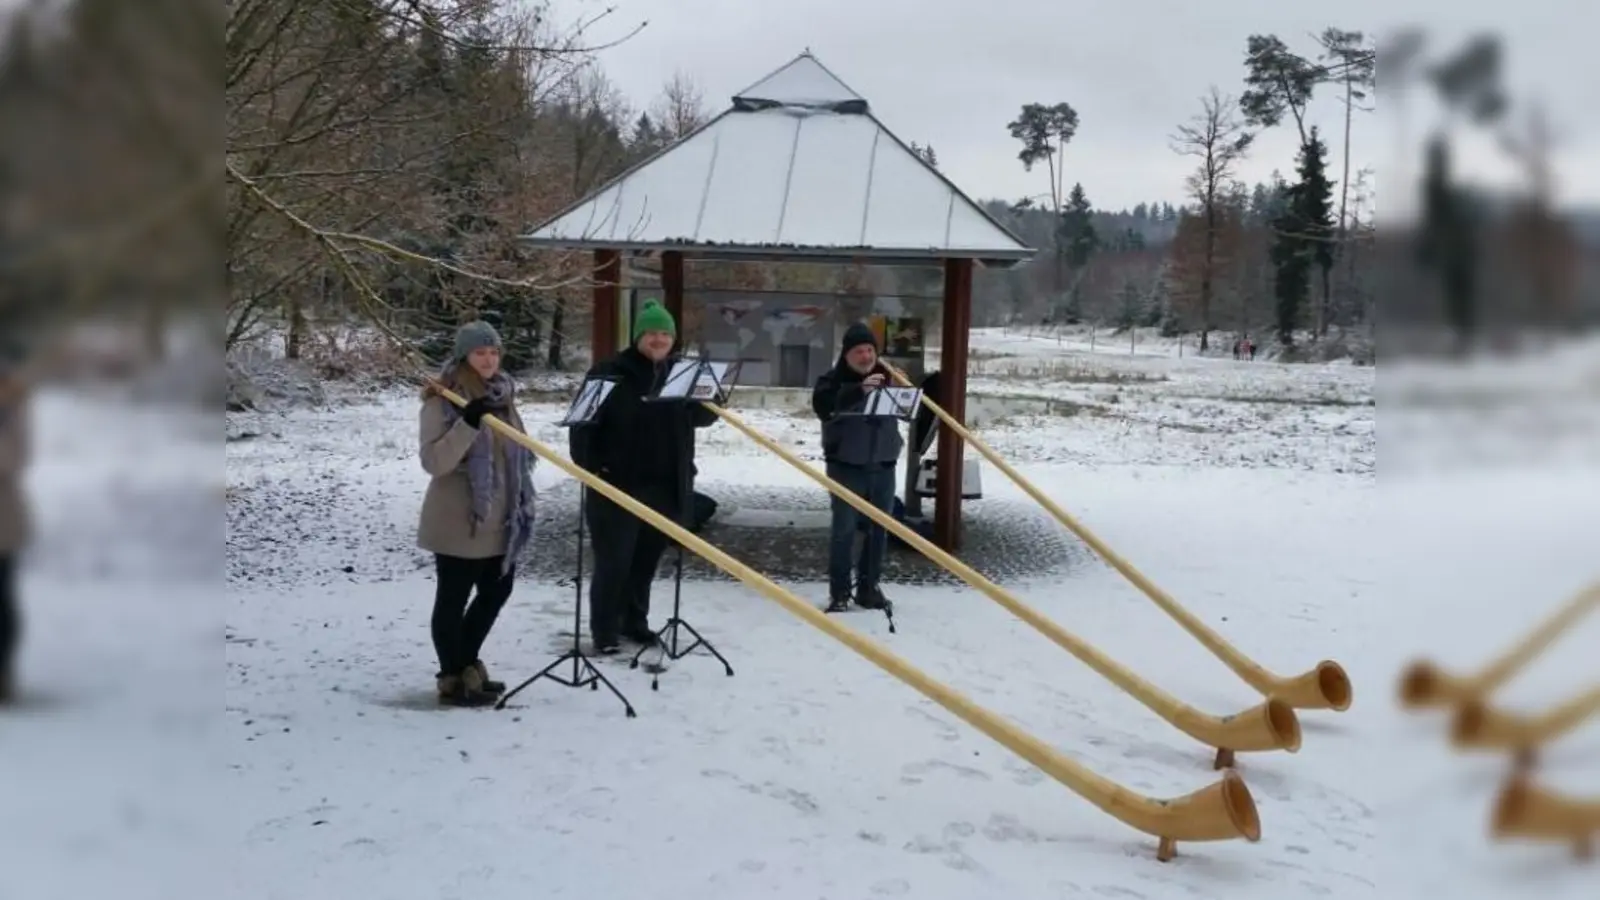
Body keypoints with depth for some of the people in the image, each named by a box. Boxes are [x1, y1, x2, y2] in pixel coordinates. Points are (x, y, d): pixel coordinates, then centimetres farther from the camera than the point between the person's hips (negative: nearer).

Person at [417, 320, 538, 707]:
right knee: (453, 600, 4)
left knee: (497, 591, 19)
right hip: (458, 521, -8)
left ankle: (466, 663, 35)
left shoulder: (501, 392, 8)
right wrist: (468, 422, -34)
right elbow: (433, 460, -23)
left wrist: (520, 500, 18)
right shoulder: (442, 400, -14)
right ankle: (453, 678, 17)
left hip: (499, 519, 8)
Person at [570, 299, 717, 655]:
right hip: (617, 485, -5)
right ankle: (605, 631, 7)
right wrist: (589, 466, -14)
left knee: (646, 559, 13)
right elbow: (583, 420, -6)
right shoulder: (611, 372, -7)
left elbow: (704, 416, 12)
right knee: (614, 560, -1)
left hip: (664, 487, 5)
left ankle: (635, 621, 27)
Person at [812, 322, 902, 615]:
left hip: (883, 464, 5)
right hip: (846, 464, -4)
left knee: (880, 528, 7)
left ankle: (869, 587, 18)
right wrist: (859, 390, -34)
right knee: (844, 528, -8)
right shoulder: (832, 380, -3)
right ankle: (839, 591, -1)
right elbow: (822, 406, -23)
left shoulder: (886, 377, 11)